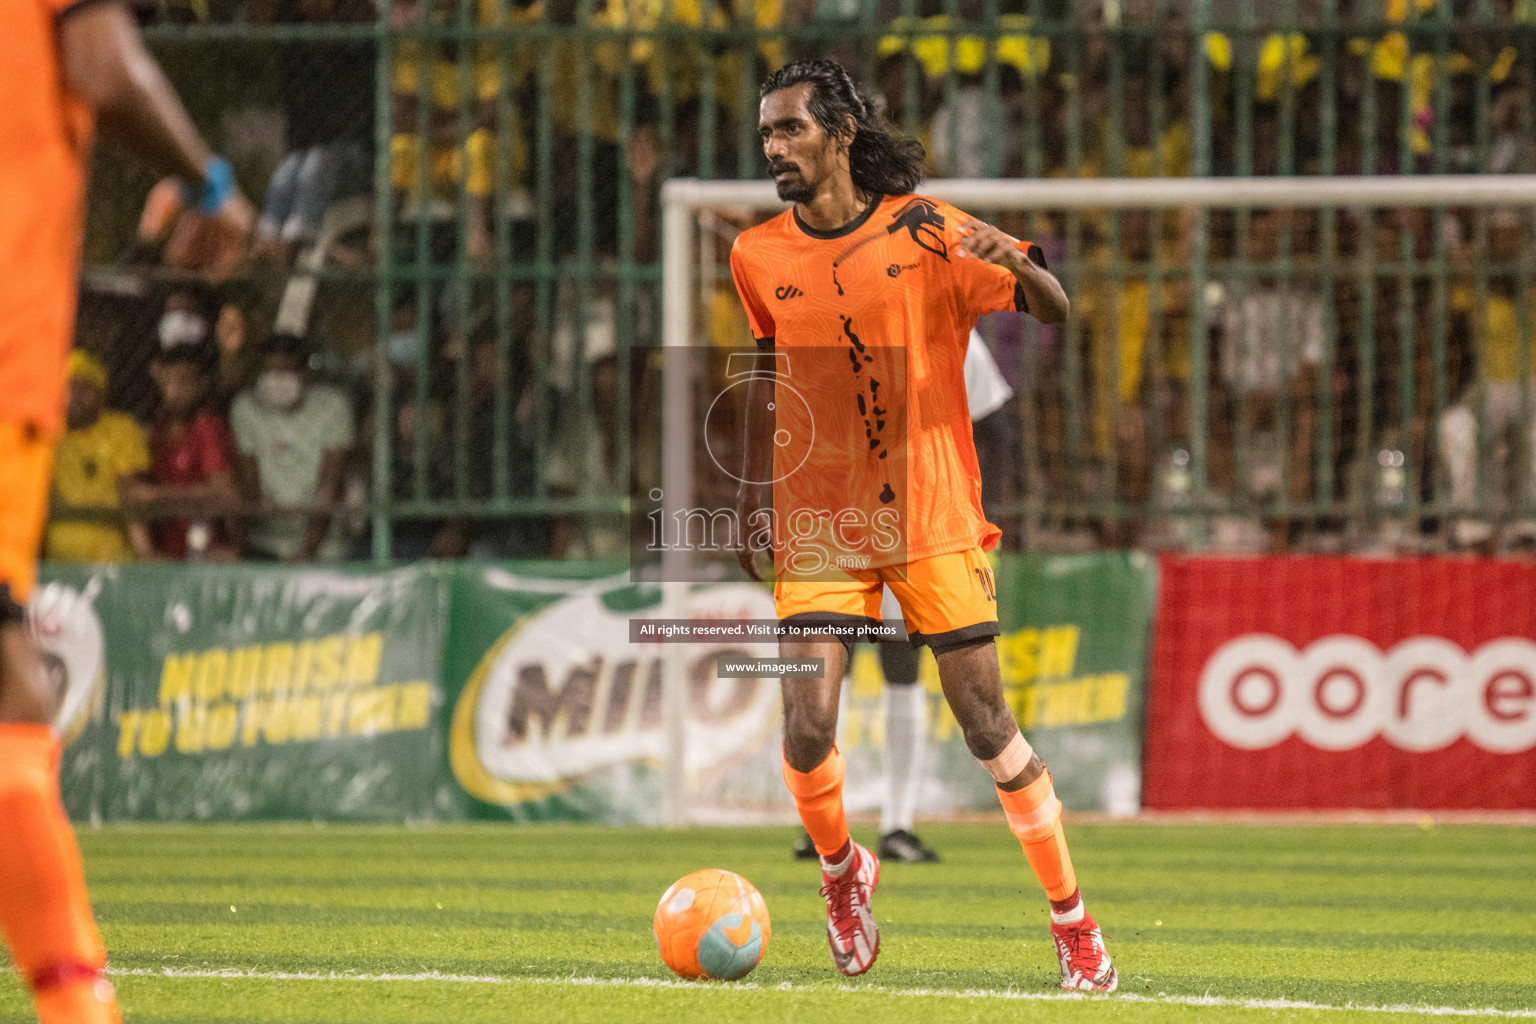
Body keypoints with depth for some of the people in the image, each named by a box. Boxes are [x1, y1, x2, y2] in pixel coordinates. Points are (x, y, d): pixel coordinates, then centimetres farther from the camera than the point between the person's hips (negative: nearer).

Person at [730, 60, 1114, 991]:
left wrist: (1016, 265, -27)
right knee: (808, 729, -12)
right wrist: (750, 494, 19)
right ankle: (841, 871, 19)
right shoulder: (759, 257, 3)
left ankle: (1074, 920, 11)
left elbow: (1055, 311, -6)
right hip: (817, 522, 2)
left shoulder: (925, 231, -6)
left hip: (934, 519, -2)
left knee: (988, 726, -4)